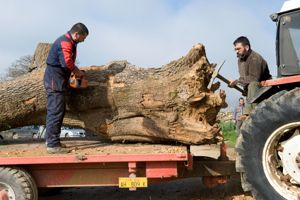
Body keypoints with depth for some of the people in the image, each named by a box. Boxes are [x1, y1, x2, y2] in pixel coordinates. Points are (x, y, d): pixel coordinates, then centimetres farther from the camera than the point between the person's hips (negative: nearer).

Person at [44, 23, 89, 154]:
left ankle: (51, 139, 24)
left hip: (58, 80, 11)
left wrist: (76, 71, 3)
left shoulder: (69, 42, 16)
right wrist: (78, 72, -9)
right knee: (56, 111, -11)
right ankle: (52, 144, -9)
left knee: (59, 111, 15)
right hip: (55, 80, -11)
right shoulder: (65, 42, -17)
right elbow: (67, 62, -25)